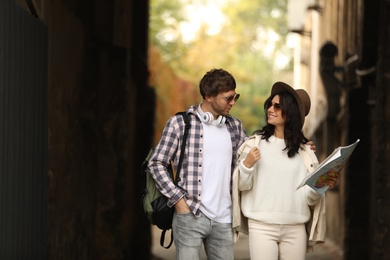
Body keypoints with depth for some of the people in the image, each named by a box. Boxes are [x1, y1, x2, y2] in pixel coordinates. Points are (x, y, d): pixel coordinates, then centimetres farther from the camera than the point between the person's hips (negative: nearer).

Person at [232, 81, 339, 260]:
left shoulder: (304, 151, 7)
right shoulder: (256, 143, 4)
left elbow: (308, 197, 4)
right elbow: (242, 185, 2)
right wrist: (247, 164, -14)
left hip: (295, 229, 2)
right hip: (261, 226, -2)